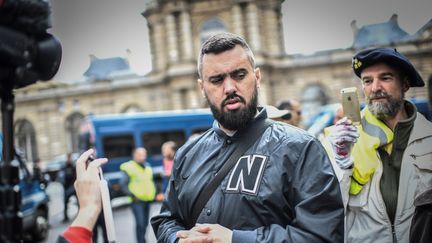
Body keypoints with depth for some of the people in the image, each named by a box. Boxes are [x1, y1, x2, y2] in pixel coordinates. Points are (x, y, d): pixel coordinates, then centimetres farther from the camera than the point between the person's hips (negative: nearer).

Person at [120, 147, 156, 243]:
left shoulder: (148, 168, 14)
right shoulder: (129, 168, -5)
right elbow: (124, 184, -4)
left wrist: (153, 192, 12)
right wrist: (132, 195, -13)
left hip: (147, 199, 6)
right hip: (137, 200, -6)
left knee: (145, 223, 12)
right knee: (140, 223, -14)